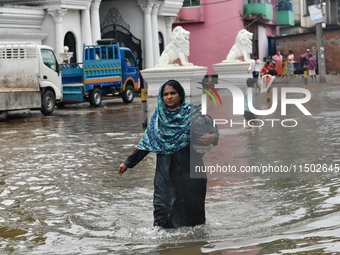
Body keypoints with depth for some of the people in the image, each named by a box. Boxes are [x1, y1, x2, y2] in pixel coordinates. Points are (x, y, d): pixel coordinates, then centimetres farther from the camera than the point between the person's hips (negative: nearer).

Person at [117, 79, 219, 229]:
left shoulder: (191, 113, -2)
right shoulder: (158, 117, 7)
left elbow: (211, 128, -12)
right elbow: (146, 143, 13)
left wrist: (212, 137, -36)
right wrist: (128, 163, 13)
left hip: (189, 170, -2)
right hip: (165, 171, 2)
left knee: (191, 205, 5)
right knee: (163, 208, -5)